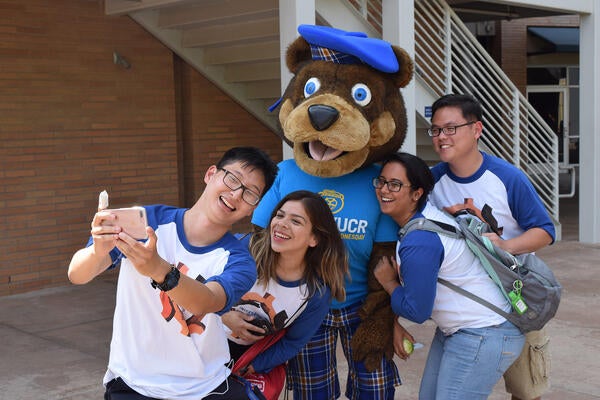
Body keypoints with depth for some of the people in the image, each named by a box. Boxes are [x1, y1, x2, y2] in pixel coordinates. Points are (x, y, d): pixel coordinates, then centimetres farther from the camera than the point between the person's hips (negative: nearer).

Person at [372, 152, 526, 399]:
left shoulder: (419, 243, -27)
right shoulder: (424, 216, 4)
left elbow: (416, 311, -19)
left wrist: (389, 283, -6)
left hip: (484, 336, -10)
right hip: (455, 331, 10)